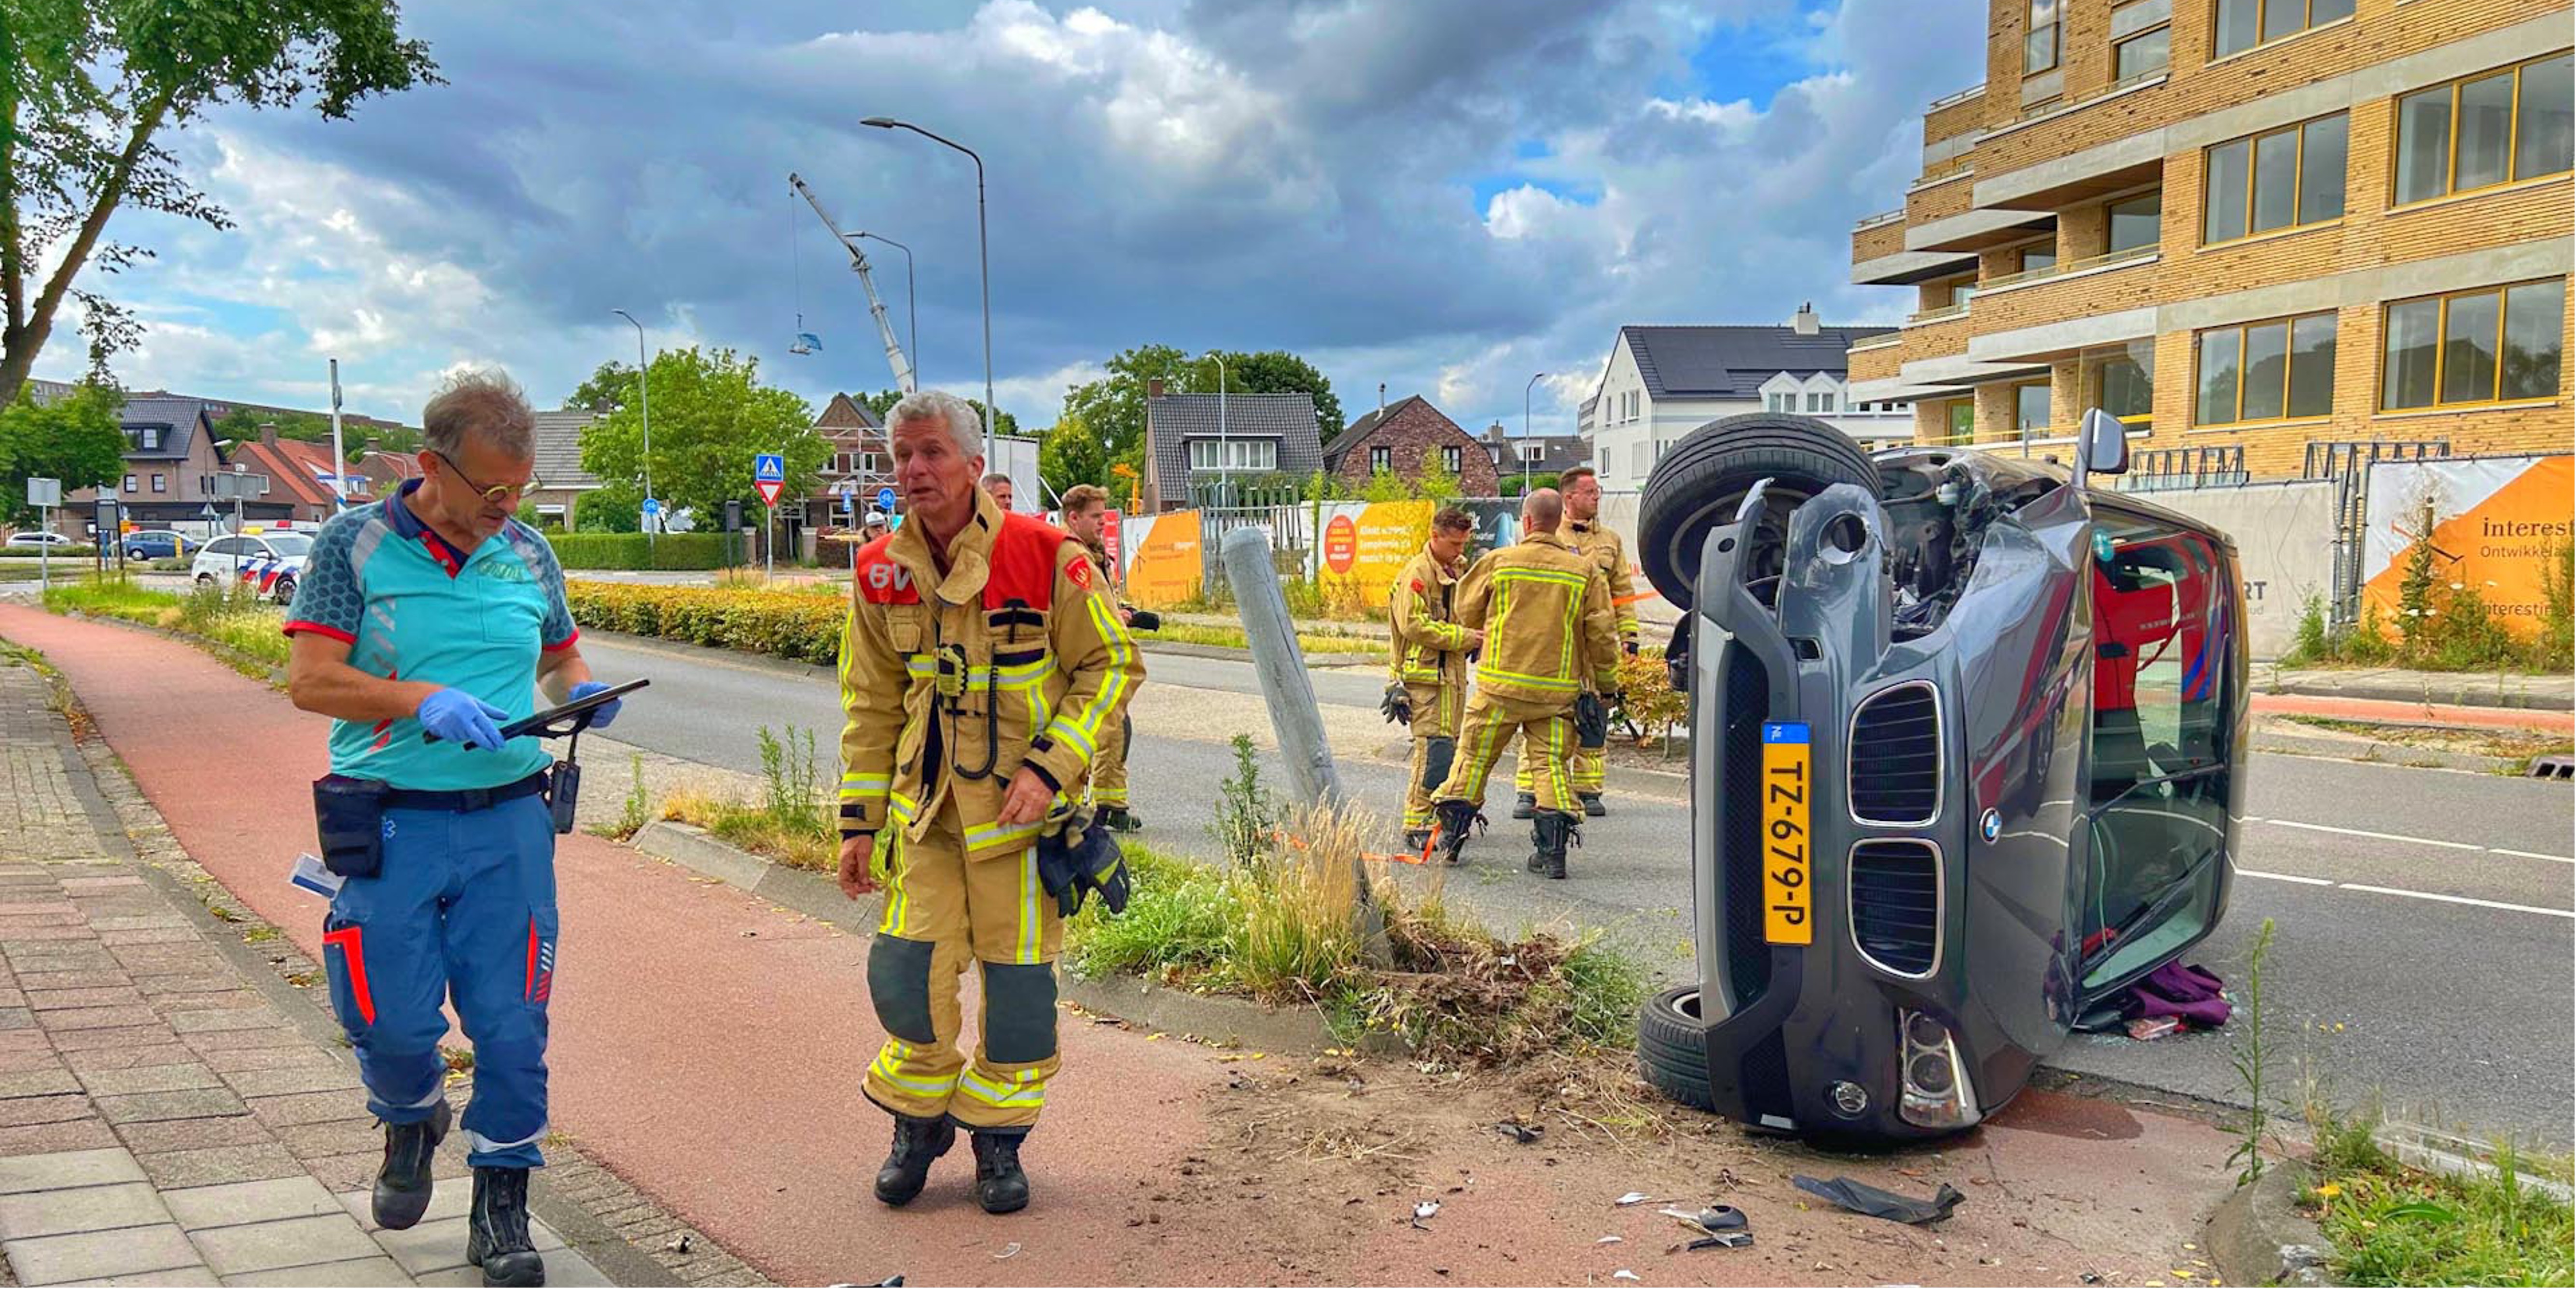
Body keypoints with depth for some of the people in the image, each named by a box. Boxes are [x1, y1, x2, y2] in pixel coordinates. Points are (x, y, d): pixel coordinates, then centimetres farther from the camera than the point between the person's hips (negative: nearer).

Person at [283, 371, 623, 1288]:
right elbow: (309, 678, -7)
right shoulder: (354, 545, -2)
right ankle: (412, 1123, 38)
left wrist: (582, 690, 0)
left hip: (509, 824, 2)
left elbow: (562, 653, 22)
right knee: (393, 1021, 2)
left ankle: (501, 1207, 19)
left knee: (511, 1025, 2)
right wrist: (424, 700, -20)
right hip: (390, 826, -2)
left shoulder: (527, 554, 8)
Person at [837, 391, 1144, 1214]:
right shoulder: (880, 573, 1)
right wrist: (860, 821, 7)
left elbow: (1112, 665, -7)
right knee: (906, 974, 1)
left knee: (1017, 983, 5)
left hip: (1018, 809, -3)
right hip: (925, 808, 3)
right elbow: (871, 707, 9)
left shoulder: (1045, 556, -13)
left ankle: (998, 1138, 26)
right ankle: (920, 1120, 27)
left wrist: (1051, 768, -17)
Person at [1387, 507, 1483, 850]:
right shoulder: (1417, 574, -11)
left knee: (1452, 746, 13)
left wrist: (1476, 637, 11)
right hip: (1427, 674, -9)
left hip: (1453, 671, 9)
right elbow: (1414, 625, -19)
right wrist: (1464, 637, -18)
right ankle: (1416, 826, -9)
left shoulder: (1457, 569, 18)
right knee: (1434, 748, -12)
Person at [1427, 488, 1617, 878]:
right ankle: (1553, 849, 1)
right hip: (1557, 690, 1)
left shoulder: (1498, 562, -2)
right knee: (1552, 763, 6)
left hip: (1500, 684, -1)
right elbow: (1601, 635, 1)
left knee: (1474, 757, 10)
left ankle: (1451, 838, 18)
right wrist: (1607, 683, 12)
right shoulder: (1585, 572, 1)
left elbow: (1467, 614, 9)